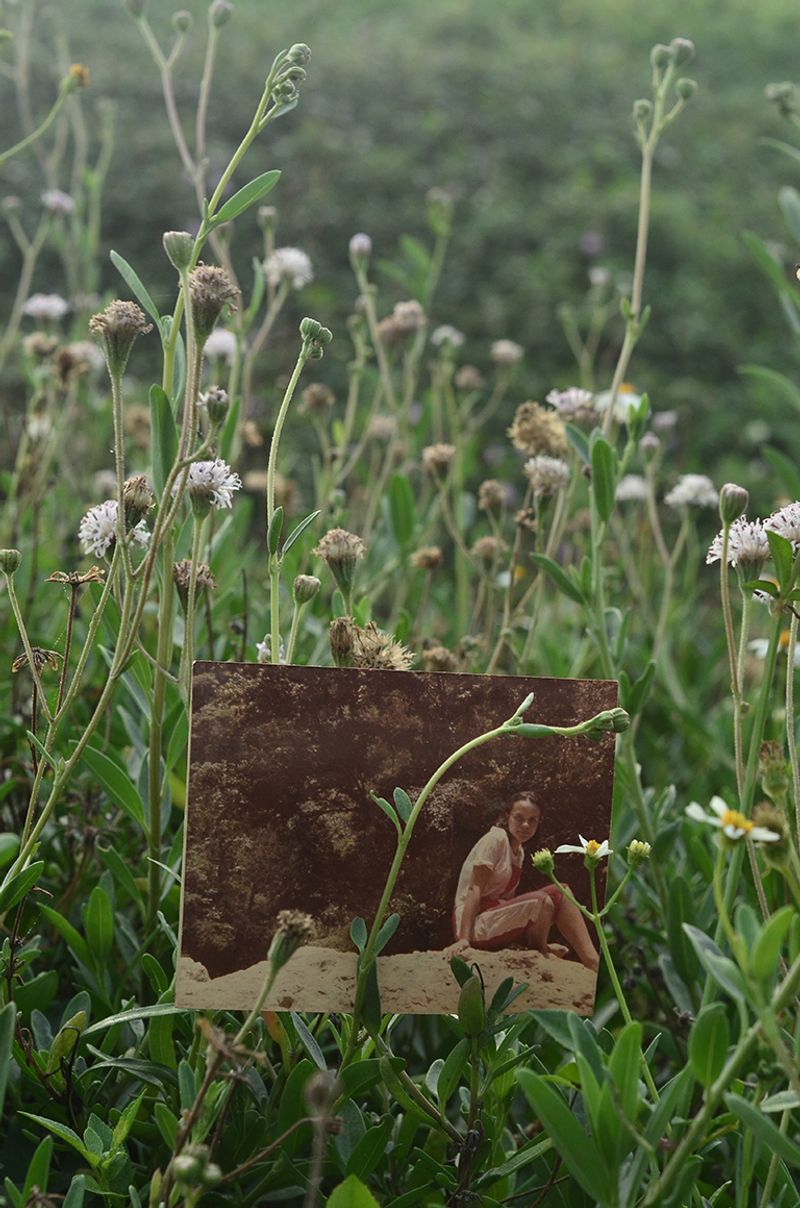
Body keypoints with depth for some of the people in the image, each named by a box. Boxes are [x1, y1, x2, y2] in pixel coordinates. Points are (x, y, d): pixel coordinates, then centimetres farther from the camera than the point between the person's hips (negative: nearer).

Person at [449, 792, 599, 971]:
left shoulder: (519, 852, 14)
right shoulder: (496, 839, -11)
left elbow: (508, 897, 12)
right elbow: (475, 889, -17)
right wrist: (463, 939, -26)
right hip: (475, 924, -9)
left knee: (559, 893, -2)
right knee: (540, 902, -26)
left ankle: (592, 962, -7)